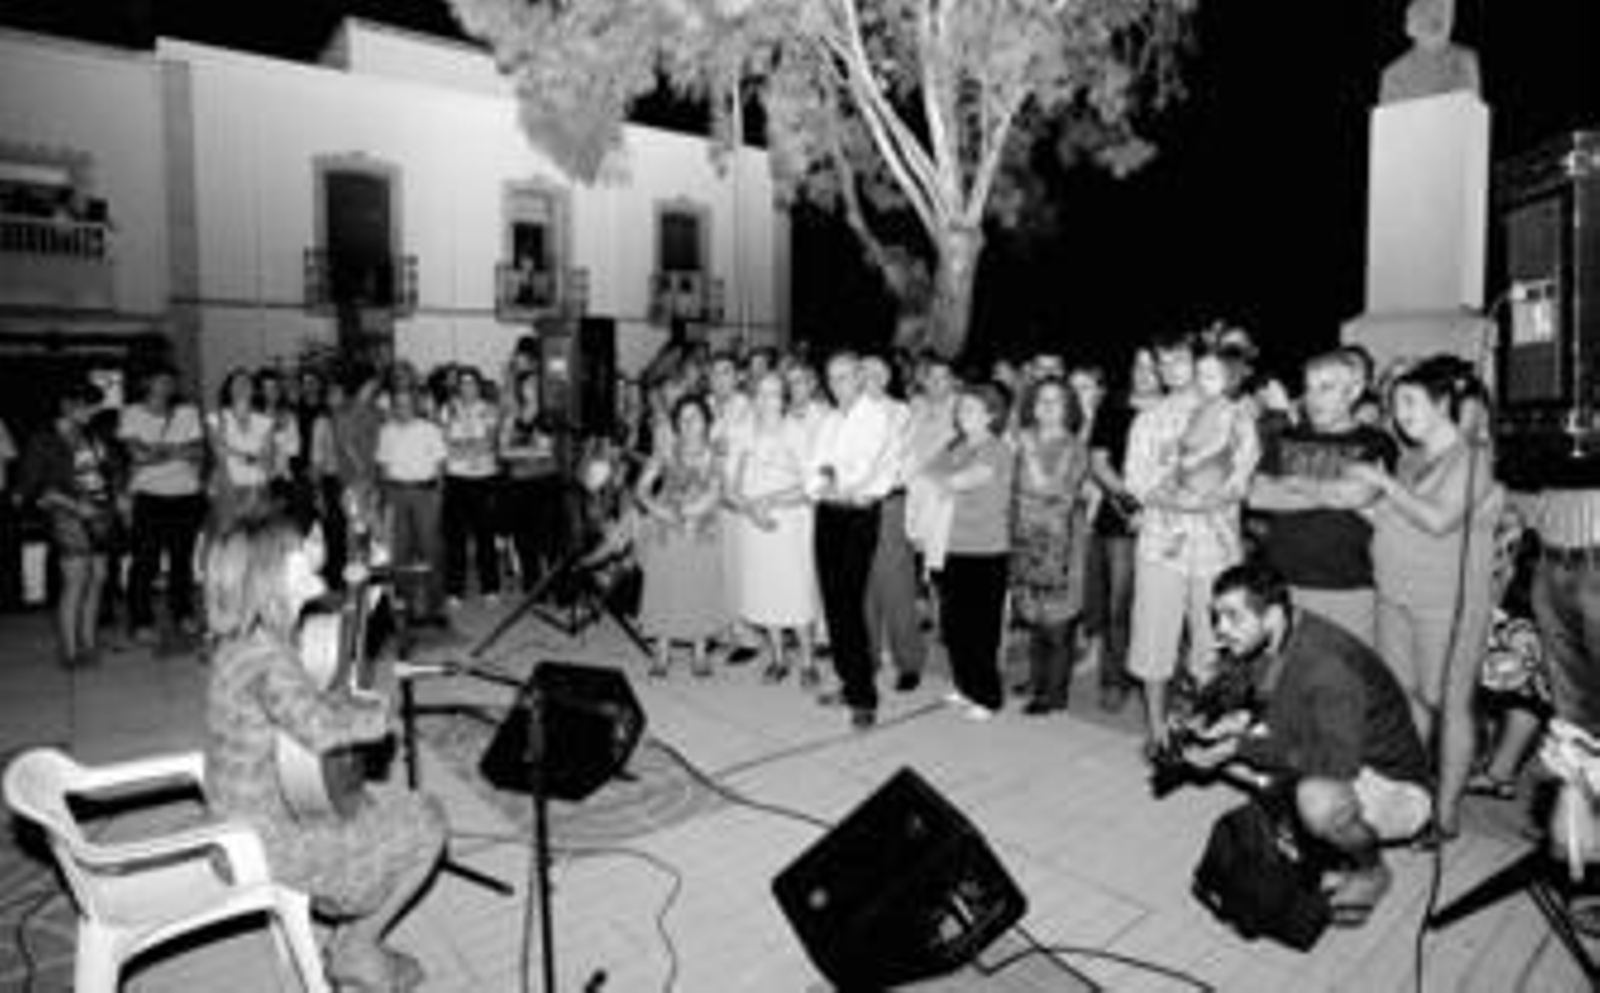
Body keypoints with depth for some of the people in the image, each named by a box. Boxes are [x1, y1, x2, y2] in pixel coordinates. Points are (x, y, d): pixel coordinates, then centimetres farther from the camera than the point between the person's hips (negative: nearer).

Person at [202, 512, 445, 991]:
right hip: (273, 841, -9)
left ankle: (353, 941, 30)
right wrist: (379, 713, -23)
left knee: (390, 804, 24)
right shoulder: (267, 656, -30)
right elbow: (320, 727, -42)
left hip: (242, 819, 9)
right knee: (425, 824, 4)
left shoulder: (239, 641, 0)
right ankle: (355, 951, 21)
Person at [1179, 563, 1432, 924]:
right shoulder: (1257, 646, -9)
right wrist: (1239, 722, -16)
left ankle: (1372, 871, -4)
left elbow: (1338, 761, -39)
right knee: (1222, 745, -4)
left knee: (1318, 799, -38)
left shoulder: (1327, 663, -32)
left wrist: (1241, 746, -34)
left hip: (1395, 786, -7)